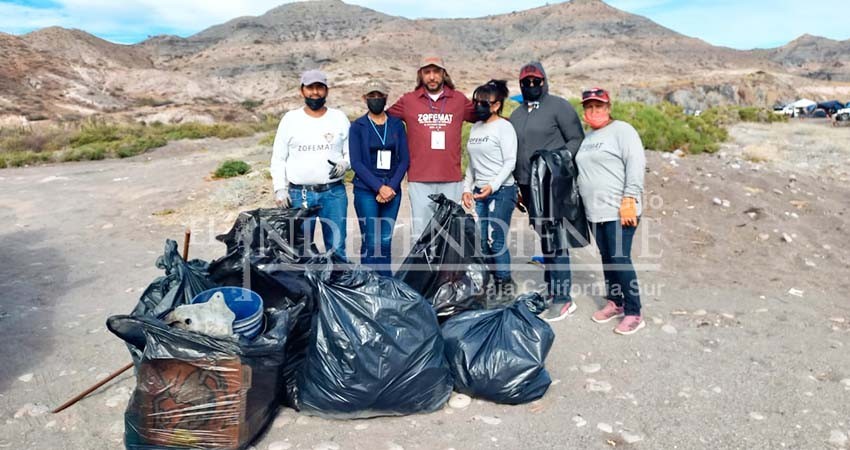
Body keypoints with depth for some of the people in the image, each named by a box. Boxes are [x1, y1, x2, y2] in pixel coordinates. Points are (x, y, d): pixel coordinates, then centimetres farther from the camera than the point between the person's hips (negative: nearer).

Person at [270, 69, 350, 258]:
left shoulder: (339, 118, 7)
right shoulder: (290, 119, 5)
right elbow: (278, 158, 6)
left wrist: (344, 164, -11)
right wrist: (280, 188, -2)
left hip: (334, 193, 1)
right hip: (299, 194, 0)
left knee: (337, 248, 2)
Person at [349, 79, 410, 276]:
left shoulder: (397, 125, 10)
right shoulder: (357, 127, 3)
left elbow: (404, 159, 6)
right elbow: (356, 162, -5)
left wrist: (391, 187, -7)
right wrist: (379, 187, -13)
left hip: (392, 191, 2)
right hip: (366, 191, -2)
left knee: (386, 241, 5)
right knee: (371, 242, -5)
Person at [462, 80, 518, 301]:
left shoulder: (504, 127, -5)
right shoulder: (475, 128, 16)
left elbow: (510, 162, -12)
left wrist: (492, 186, -22)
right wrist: (467, 188, 10)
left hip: (501, 191, -7)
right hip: (479, 191, 7)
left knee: (496, 240, -10)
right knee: (483, 241, 5)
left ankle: (507, 284, 5)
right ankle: (496, 283, 16)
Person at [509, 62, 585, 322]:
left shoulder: (558, 106, -1)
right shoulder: (516, 115, 17)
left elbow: (577, 139, -2)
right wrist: (516, 186, 17)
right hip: (528, 186, 6)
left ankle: (562, 298, -4)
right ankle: (550, 289, 21)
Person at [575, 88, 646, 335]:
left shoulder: (622, 130, -5)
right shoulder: (587, 137, 18)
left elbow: (636, 165, -15)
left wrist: (629, 199, -22)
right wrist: (581, 199, 18)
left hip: (619, 211, -7)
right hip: (595, 212, 7)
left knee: (620, 259, -8)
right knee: (607, 258, 13)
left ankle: (633, 314, 1)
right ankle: (614, 303, 27)